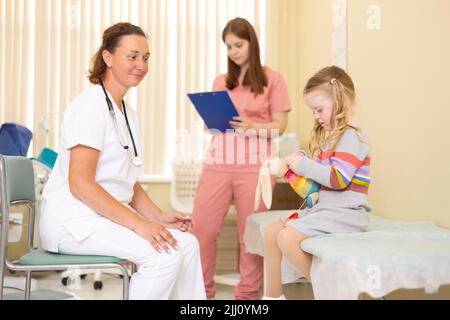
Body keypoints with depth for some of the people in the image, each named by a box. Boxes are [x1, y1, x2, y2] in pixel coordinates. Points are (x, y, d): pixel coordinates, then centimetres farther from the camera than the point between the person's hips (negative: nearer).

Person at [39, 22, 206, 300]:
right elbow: (80, 184, -21)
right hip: (74, 221, -8)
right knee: (165, 253, -23)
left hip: (108, 215, 9)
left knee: (187, 243, -5)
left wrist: (159, 217, 2)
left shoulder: (128, 113, 15)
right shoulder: (90, 105, -13)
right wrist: (139, 223, -24)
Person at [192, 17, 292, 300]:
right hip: (218, 160, 4)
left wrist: (254, 127, -17)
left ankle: (248, 293, 13)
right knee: (202, 229, -3)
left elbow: (280, 125, 2)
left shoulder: (272, 79, 6)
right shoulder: (221, 82, 18)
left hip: (254, 163, -3)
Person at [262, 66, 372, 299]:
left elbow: (339, 179, -23)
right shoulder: (329, 135, 17)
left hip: (344, 212, -10)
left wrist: (304, 165, -15)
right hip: (323, 207, 10)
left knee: (288, 238, -24)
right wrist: (298, 165, 9)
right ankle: (273, 295, 12)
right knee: (271, 232, 4)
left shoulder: (351, 136, -12)